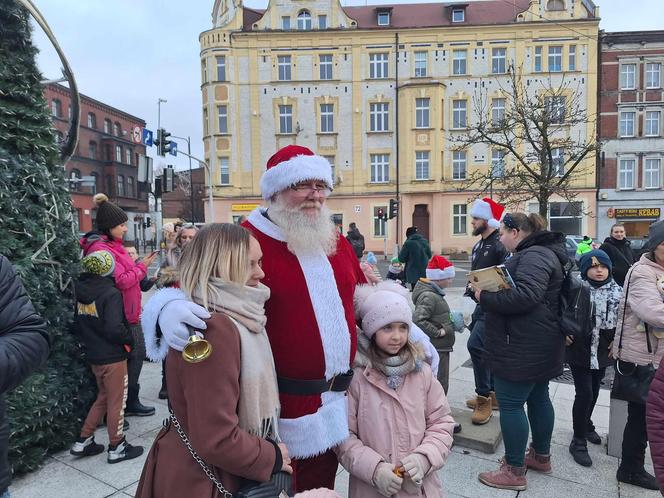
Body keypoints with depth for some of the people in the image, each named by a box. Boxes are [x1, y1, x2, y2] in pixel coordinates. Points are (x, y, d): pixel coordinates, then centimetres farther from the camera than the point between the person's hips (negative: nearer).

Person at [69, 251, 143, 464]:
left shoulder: (81, 292, 4)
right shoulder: (111, 294, -20)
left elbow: (77, 324, 11)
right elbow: (114, 328, -27)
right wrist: (129, 340, -10)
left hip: (93, 356, 7)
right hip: (113, 357, -7)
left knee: (103, 397, 23)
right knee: (116, 401, 7)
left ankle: (83, 442, 28)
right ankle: (116, 448, 18)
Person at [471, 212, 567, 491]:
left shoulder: (533, 256, -20)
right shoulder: (536, 253, 15)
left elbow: (525, 296, -32)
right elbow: (514, 289, 16)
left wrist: (485, 297, -23)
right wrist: (489, 292, 0)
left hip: (524, 347, -11)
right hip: (536, 345, 11)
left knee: (510, 404, -2)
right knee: (538, 397, 21)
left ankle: (514, 471, 10)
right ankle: (541, 456, 37)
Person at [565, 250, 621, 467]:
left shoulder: (617, 291, -1)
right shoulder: (577, 288, -14)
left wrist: (617, 340, 1)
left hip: (603, 351, 5)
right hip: (580, 350, -4)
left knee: (594, 392, 18)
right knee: (584, 393, -5)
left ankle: (586, 425, 42)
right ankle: (578, 441, 8)